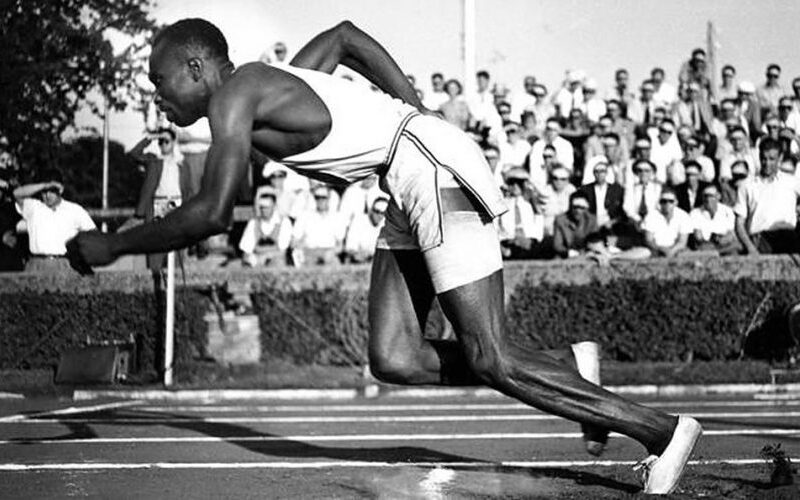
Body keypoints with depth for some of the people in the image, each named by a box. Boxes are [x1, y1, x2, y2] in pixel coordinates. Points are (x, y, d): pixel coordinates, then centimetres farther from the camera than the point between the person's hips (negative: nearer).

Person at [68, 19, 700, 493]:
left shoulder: (235, 95, -9)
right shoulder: (272, 84, 18)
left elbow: (212, 214, -19)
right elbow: (346, 35, 33)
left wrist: (112, 246, -7)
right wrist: (419, 117, 27)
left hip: (437, 171, -10)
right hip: (409, 187, 10)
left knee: (488, 359, -12)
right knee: (393, 361, 1)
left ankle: (663, 430, -8)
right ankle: (570, 374, 6)